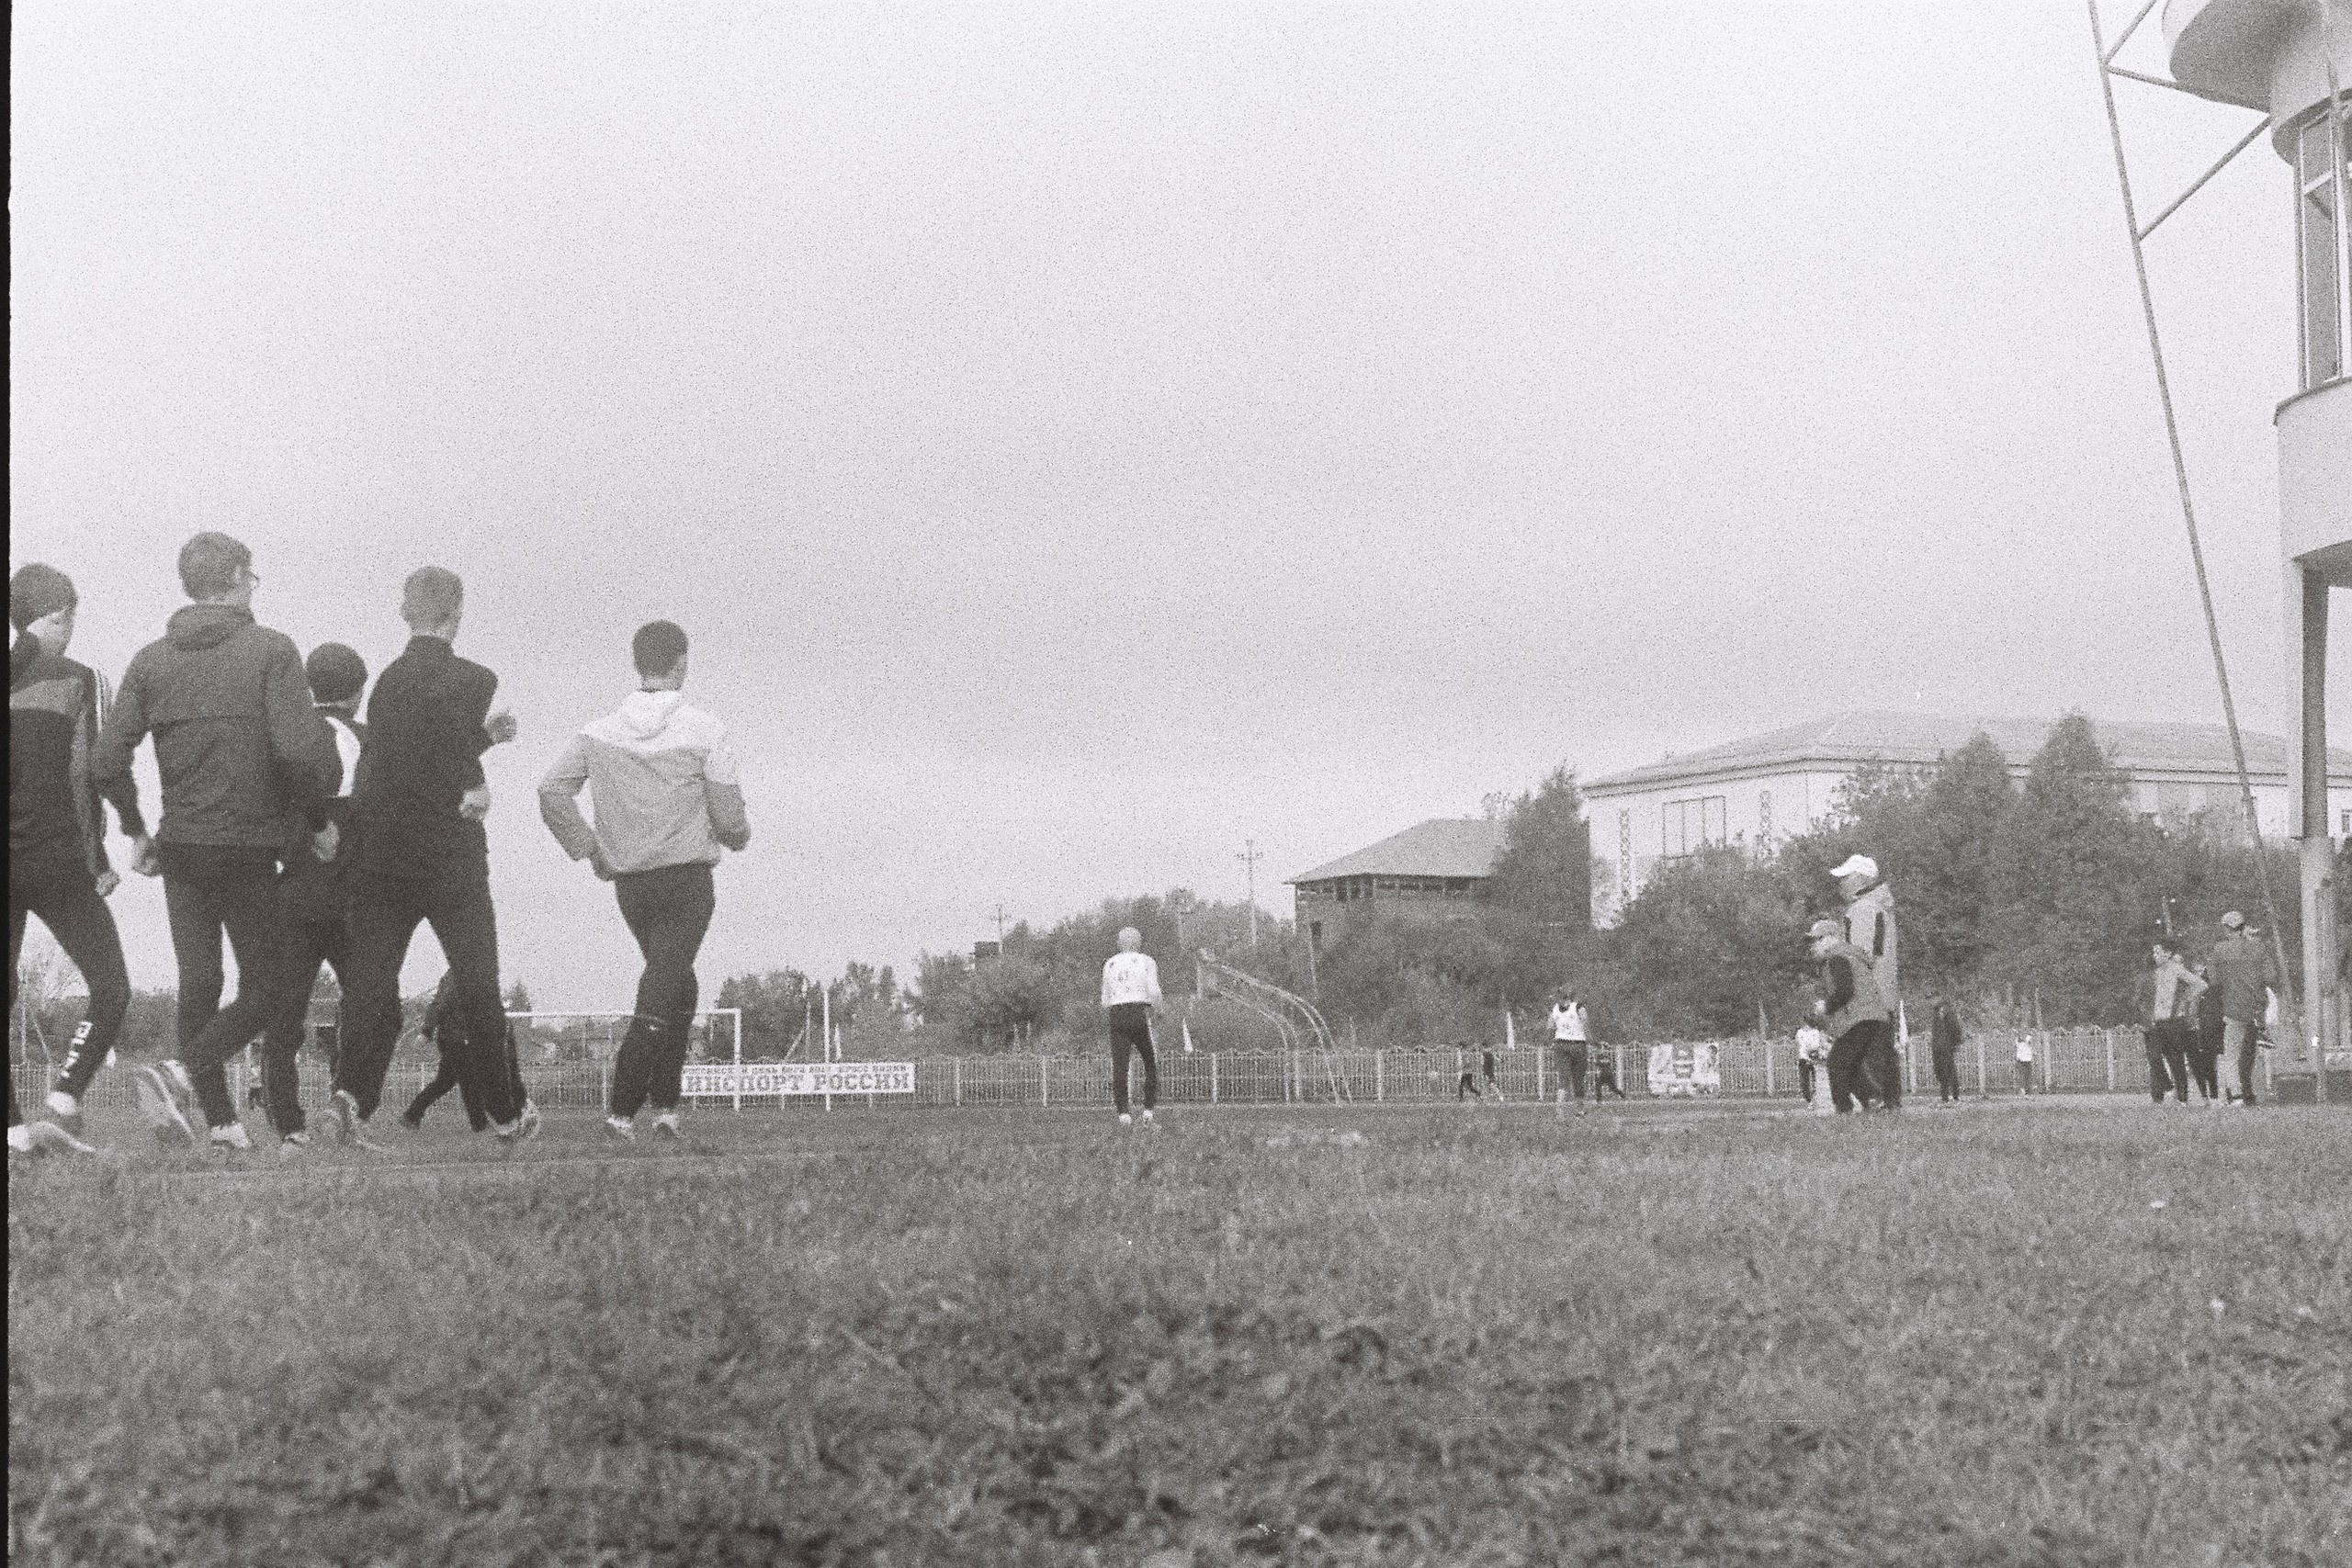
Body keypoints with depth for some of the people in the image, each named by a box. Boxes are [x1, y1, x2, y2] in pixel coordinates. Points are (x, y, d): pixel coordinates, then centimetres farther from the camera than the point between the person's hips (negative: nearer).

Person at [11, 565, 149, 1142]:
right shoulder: (73, 680, -5)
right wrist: (135, 831, 1)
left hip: (6, 863, 5)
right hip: (59, 863, -4)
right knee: (111, 991, 5)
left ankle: (12, 1126, 3)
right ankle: (66, 1096, -13)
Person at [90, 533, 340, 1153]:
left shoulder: (151, 660, 3)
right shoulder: (270, 649, -9)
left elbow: (107, 762, -1)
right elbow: (300, 746, -21)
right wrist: (319, 819, -6)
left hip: (179, 846, 5)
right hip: (250, 847, -4)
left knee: (198, 982, 14)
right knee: (263, 990, 4)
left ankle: (220, 1120, 15)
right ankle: (182, 1073, -18)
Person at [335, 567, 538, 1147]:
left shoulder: (387, 680, 12)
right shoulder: (470, 677, -7)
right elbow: (440, 705, -31)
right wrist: (473, 779, -19)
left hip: (380, 854, 4)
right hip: (450, 855, -4)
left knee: (370, 980, 1)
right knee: (478, 983, 8)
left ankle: (354, 1089, -20)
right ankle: (508, 1113, 17)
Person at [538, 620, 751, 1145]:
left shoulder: (601, 732, 2)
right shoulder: (704, 731, -9)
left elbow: (552, 791, -5)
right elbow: (729, 815, -10)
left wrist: (588, 848, 4)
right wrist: (740, 837, 13)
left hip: (628, 883, 5)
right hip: (688, 879, -5)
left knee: (679, 985, 21)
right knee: (660, 996, -3)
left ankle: (665, 1104, 18)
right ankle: (622, 1109, -13)